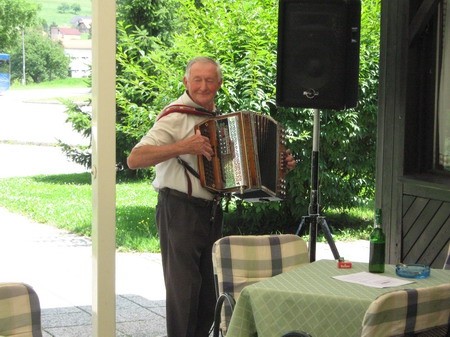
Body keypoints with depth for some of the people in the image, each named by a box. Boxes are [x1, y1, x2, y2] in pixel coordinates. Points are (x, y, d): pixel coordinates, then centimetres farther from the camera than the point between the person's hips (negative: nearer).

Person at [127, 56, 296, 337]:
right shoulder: (176, 117, -12)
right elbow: (134, 159, -21)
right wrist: (184, 147, -29)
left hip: (212, 212, 8)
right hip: (180, 210, -8)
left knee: (211, 288, 13)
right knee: (184, 285, -5)